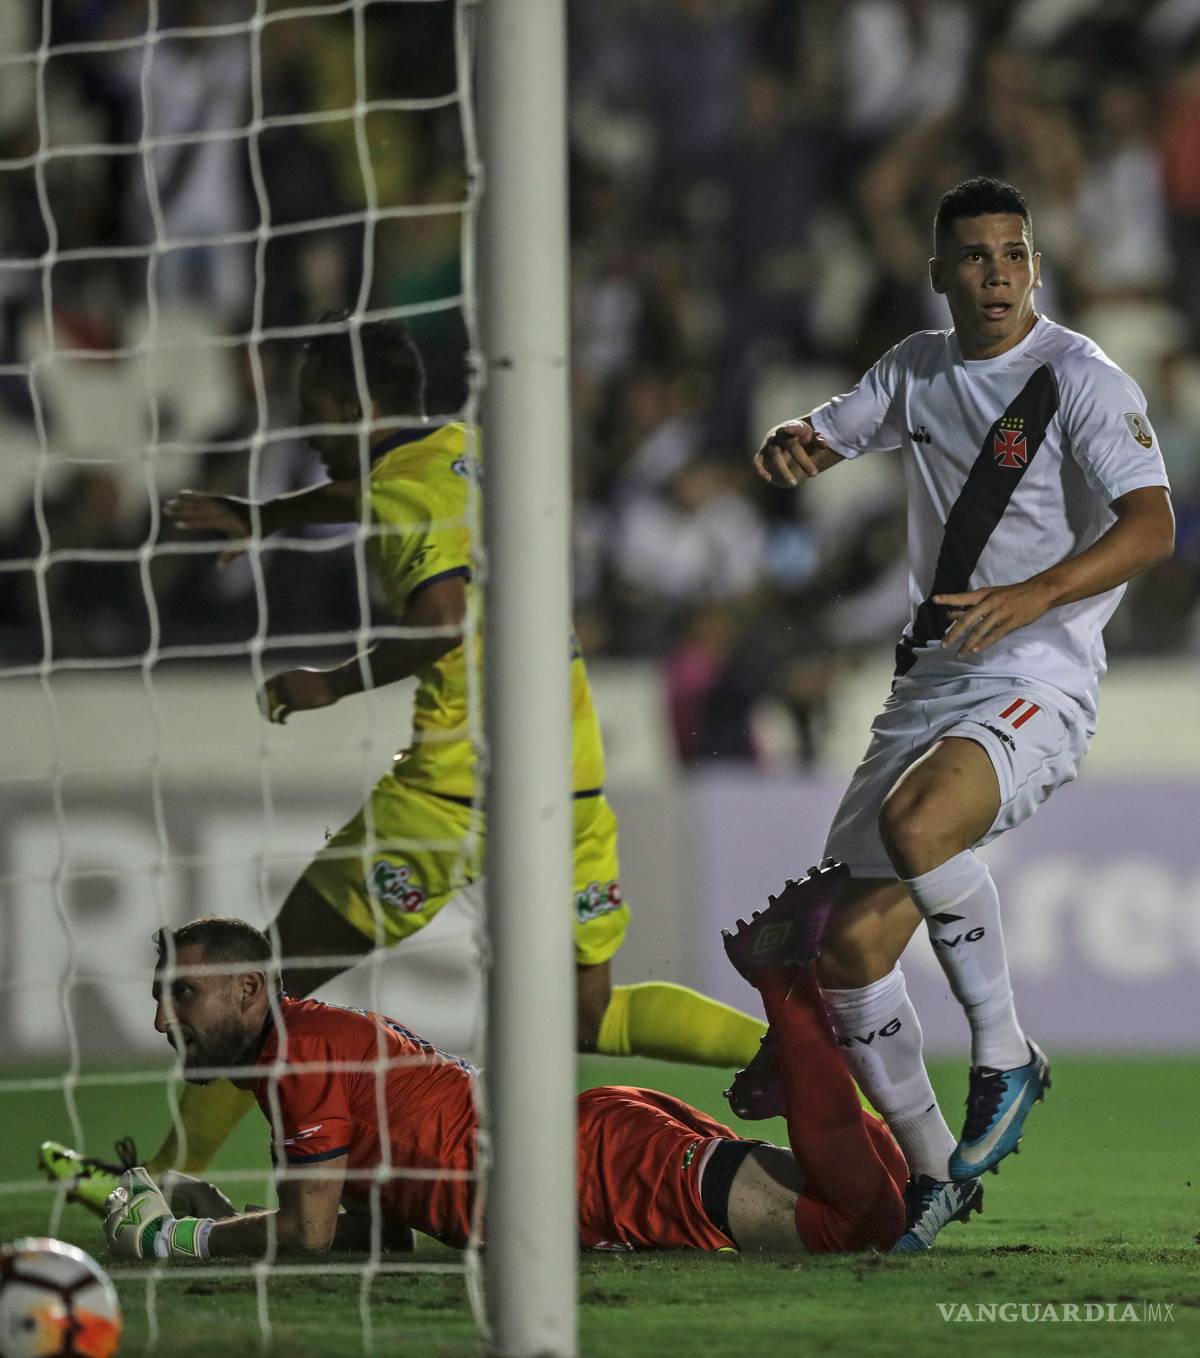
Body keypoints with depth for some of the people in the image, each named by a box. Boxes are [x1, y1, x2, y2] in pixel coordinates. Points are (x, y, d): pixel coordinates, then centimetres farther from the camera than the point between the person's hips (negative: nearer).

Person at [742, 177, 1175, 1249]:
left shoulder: (1081, 379, -8)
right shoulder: (918, 370, 12)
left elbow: (1152, 524, -20)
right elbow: (822, 439, 25)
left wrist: (1034, 596, -36)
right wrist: (790, 445, -2)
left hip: (1037, 683, -7)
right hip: (932, 679, 7)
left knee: (916, 818, -37)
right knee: (853, 943, 0)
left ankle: (1006, 1054, -19)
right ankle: (933, 1172, 18)